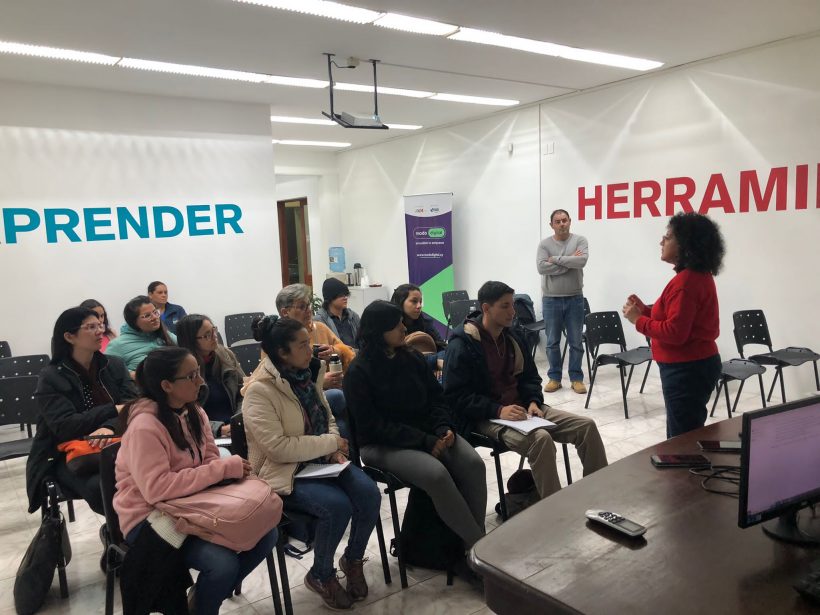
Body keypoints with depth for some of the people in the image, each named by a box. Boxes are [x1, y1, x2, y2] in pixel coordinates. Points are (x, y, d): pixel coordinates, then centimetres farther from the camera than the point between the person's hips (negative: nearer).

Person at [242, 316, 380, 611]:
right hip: (284, 472, -7)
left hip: (321, 461, 7)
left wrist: (335, 450, -7)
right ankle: (320, 575, 0)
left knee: (369, 493, -16)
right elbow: (277, 447, -26)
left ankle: (353, 559, 11)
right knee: (337, 505, -29)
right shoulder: (259, 390, -20)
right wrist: (330, 442, -20)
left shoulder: (307, 374, 4)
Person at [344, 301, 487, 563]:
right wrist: (425, 442, -21)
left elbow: (436, 397, 11)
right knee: (436, 473, -32)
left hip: (427, 432, 6)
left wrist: (444, 429, -11)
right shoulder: (359, 372, -10)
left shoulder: (412, 358, 7)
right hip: (382, 445, -5)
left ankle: (468, 547, -11)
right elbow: (374, 425, -15)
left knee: (473, 464, -21)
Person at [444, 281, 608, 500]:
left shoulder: (512, 337, 10)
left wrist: (533, 402, -4)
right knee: (541, 438, -34)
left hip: (521, 408, 8)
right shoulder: (462, 345, -13)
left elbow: (530, 376, 17)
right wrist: (499, 410, -25)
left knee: (586, 426, -5)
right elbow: (456, 396, -17)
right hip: (486, 417, -7)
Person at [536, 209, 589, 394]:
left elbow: (582, 261, -19)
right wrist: (569, 262, -15)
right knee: (552, 342, 8)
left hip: (575, 299, 0)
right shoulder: (545, 244, -1)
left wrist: (556, 259, -14)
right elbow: (542, 267, -16)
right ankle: (554, 377, 19)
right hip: (551, 299, 0)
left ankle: (576, 378, 17)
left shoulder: (580, 240, -1)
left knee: (576, 342, 7)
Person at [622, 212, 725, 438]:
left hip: (686, 370, -11)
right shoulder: (698, 275, 11)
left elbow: (674, 333, -26)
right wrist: (646, 309, 6)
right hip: (696, 364, 11)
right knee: (688, 435, 21)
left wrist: (639, 320, -15)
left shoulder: (685, 281, -22)